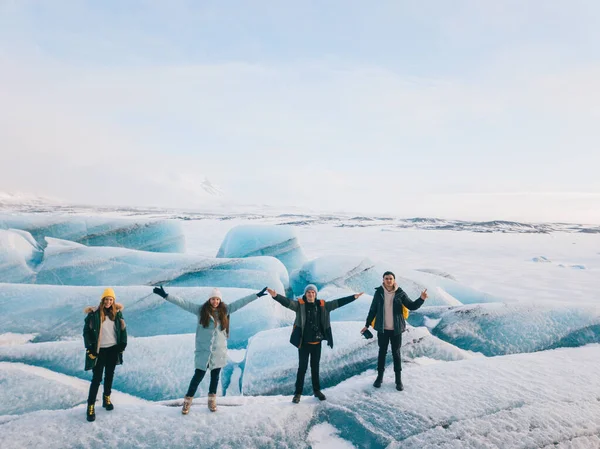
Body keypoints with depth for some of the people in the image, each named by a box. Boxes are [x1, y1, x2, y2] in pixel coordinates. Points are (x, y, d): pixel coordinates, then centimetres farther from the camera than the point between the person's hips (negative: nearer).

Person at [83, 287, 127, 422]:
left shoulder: (117, 312, 1)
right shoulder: (94, 313, -10)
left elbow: (122, 328, 9)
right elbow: (87, 330, -7)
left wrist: (123, 344, 3)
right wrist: (90, 348, -10)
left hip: (113, 349, 4)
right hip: (99, 350, -3)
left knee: (109, 376, 15)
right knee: (97, 378, -2)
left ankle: (107, 398, 32)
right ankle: (91, 406, 9)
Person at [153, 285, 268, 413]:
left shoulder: (225, 310, 1)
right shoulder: (201, 310, -5)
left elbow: (240, 302, 2)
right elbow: (184, 303, -10)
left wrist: (256, 295, 3)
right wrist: (166, 295, -15)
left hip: (219, 350, 2)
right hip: (203, 350, -2)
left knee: (215, 375, 12)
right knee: (199, 375, 2)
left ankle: (212, 400, 29)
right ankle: (188, 400, 19)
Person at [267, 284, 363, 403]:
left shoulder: (322, 305, 1)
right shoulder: (300, 304, -8)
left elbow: (338, 303, 5)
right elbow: (287, 302, -23)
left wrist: (354, 297, 5)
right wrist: (276, 296, -42)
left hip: (317, 342, 3)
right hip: (304, 343, -3)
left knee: (315, 367, 16)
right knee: (302, 368, 5)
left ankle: (316, 390, 32)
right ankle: (298, 392, 18)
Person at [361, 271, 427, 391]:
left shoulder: (400, 293, -7)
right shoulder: (379, 292, -6)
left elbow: (412, 306, -6)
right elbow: (373, 310, 2)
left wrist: (421, 299, -24)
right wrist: (367, 325, 6)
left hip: (396, 329, 0)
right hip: (382, 329, 1)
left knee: (396, 353, 9)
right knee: (382, 352, 12)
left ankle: (398, 380, 21)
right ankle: (379, 377, 26)